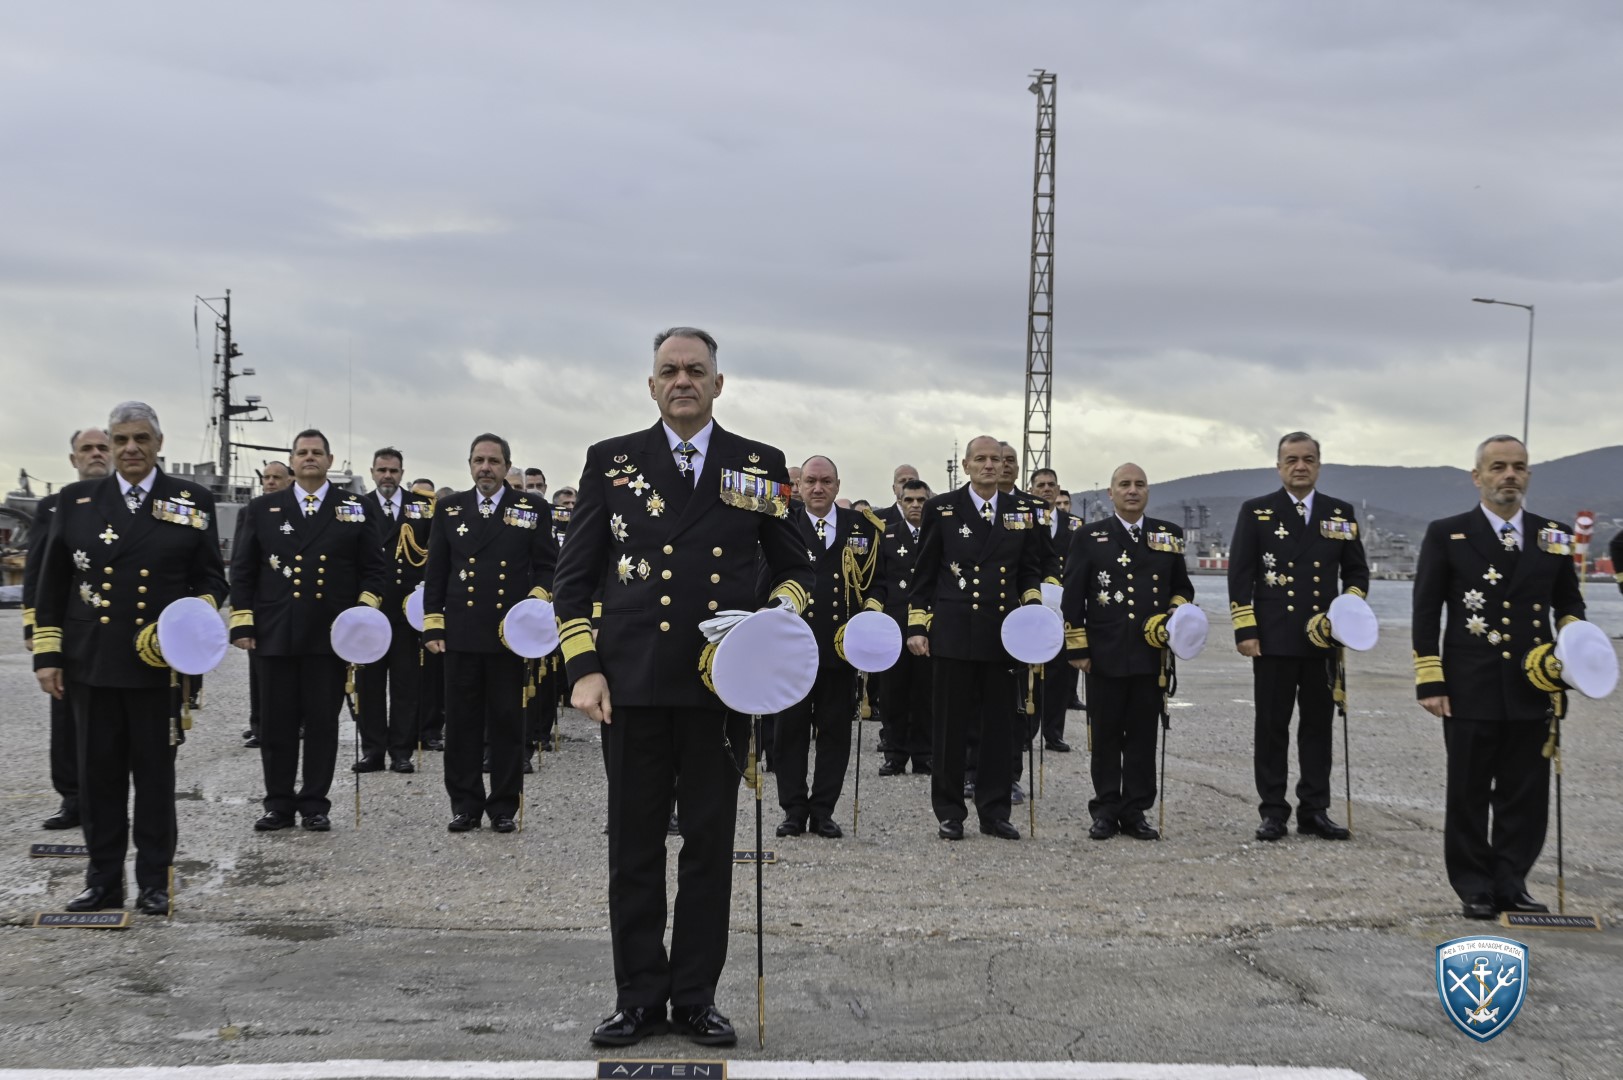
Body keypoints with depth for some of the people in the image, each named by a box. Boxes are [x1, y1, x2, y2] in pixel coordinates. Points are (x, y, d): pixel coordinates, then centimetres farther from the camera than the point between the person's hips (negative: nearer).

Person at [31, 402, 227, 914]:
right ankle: (103, 881, 17)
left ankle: (154, 882, 14)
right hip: (91, 664, 2)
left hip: (160, 663, -2)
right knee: (99, 776, 7)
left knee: (156, 775, 5)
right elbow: (52, 585, 8)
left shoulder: (192, 503, 3)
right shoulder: (75, 501, 6)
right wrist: (47, 655, 3)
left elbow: (211, 577, 6)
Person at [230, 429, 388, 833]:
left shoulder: (356, 510, 7)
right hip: (275, 634, 1)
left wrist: (365, 609, -6)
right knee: (276, 724, 4)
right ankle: (279, 805, 13)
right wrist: (242, 622, 1)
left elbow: (374, 570, 8)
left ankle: (315, 805, 11)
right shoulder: (262, 510, 9)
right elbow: (242, 570, 9)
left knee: (323, 723, 3)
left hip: (330, 635, -1)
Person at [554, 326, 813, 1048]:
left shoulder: (761, 466, 8)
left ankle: (696, 996, 16)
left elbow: (793, 566, 15)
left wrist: (781, 613, -6)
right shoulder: (611, 461, 7)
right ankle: (639, 997, 14)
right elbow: (575, 574, 6)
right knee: (634, 844, 5)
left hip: (721, 684, 0)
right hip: (632, 684, 0)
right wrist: (584, 668, -3)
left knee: (710, 843, 5)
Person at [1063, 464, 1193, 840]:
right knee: (1106, 735, 4)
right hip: (1105, 655, -2)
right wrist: (1077, 649, -3)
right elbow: (1073, 597, 1)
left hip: (1153, 654, 2)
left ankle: (1135, 812, 11)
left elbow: (1183, 587, 18)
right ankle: (1106, 811, 11)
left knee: (1143, 735, 4)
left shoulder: (1170, 535, 9)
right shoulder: (1088, 537, 3)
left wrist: (1176, 613, -3)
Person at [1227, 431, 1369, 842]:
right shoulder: (1256, 512, 2)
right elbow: (1240, 575, -1)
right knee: (1272, 727, 2)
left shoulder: (1342, 513, 9)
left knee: (1318, 726, 6)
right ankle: (1273, 812, 9)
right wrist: (1245, 630, -7)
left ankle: (1314, 811, 13)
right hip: (1273, 639, -2)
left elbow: (1356, 570, 14)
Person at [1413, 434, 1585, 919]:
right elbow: (1426, 612, -1)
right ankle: (1475, 891, 16)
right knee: (1469, 797, 5)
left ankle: (1511, 886, 18)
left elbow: (1569, 603, 19)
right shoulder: (1446, 535, -1)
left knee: (1526, 797, 6)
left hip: (1533, 692, 3)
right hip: (1471, 693, -3)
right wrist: (1430, 682, -7)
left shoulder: (1554, 537, 9)